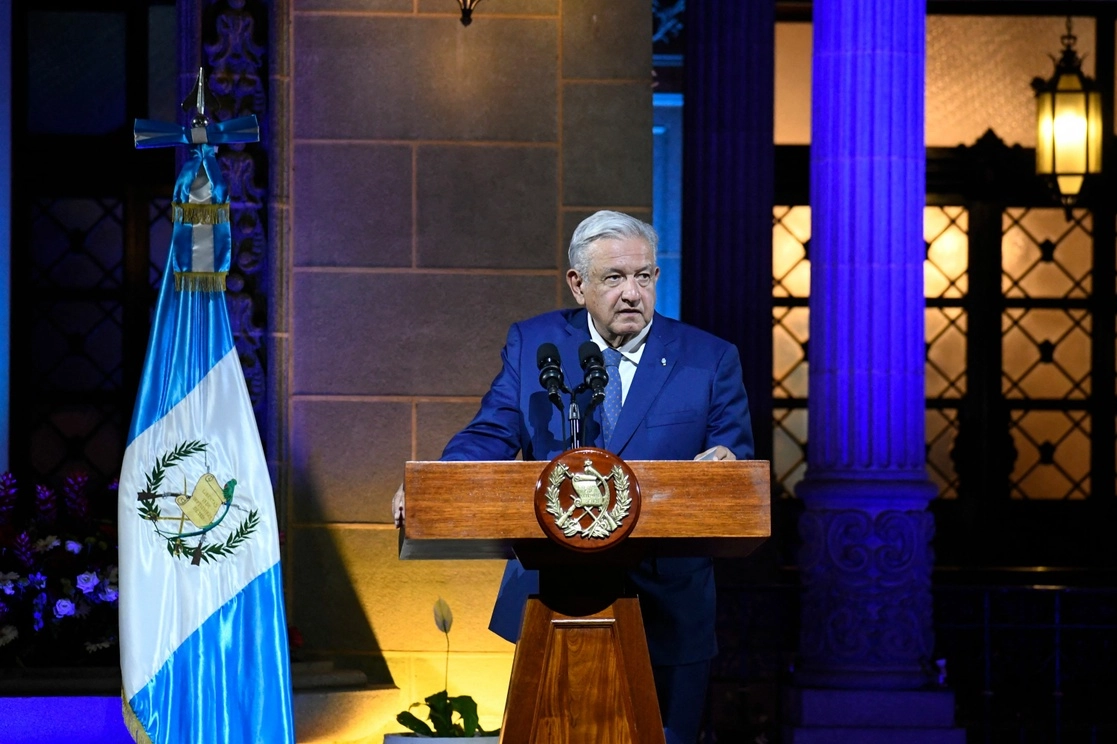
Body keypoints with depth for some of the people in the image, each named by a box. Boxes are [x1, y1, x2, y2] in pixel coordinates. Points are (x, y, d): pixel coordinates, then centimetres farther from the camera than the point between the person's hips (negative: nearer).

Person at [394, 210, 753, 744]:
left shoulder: (710, 359, 3)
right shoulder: (532, 343, 6)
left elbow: (737, 458, 1)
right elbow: (491, 436, 2)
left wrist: (723, 464, -24)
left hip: (666, 609, -1)